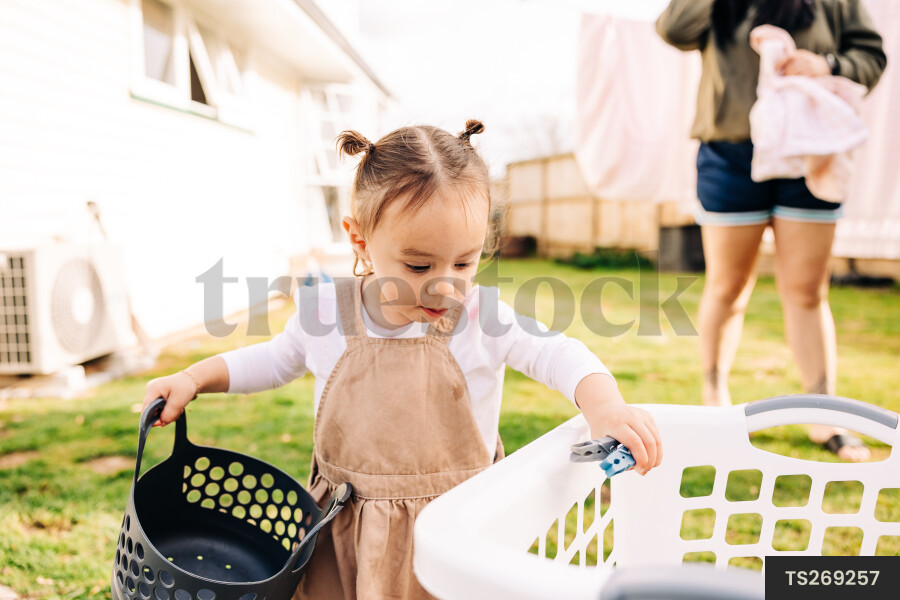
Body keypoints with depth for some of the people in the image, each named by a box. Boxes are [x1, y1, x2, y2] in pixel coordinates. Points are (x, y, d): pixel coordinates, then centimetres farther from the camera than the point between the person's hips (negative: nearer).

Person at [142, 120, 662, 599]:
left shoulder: (482, 317, -15)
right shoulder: (326, 311, -8)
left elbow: (560, 354, -14)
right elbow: (276, 360, 11)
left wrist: (606, 406, -34)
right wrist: (195, 378, 4)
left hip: (456, 528, -1)